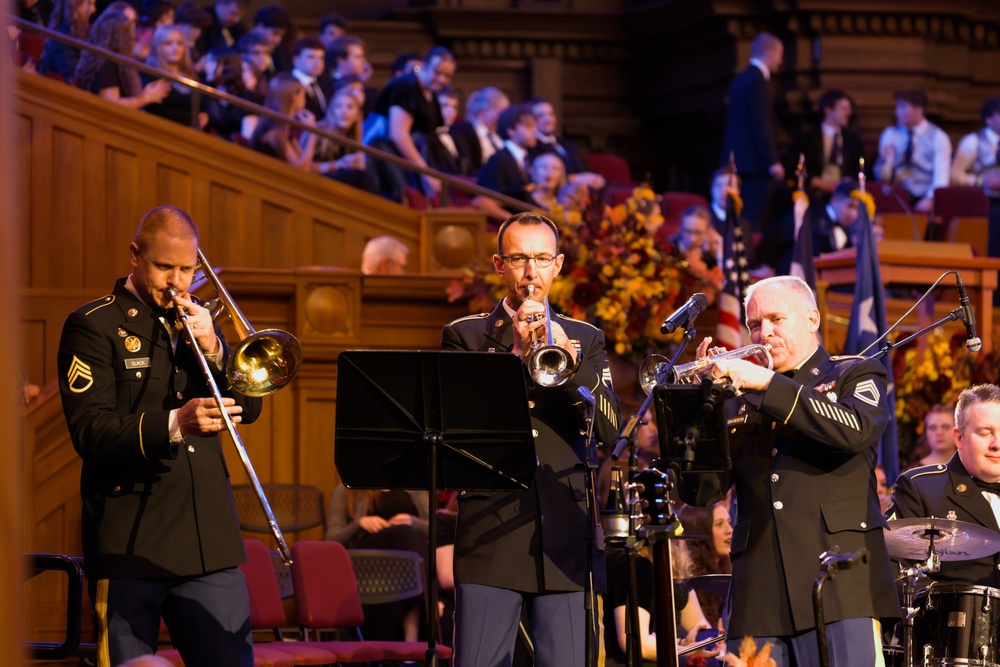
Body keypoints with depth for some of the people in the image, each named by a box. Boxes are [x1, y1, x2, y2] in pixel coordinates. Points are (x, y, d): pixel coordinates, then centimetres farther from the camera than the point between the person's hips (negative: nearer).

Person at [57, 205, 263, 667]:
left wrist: (213, 349, -6)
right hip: (130, 542, -5)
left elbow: (249, 408, 11)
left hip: (209, 540, 5)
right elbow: (89, 432, -14)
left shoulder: (196, 321, 17)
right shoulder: (93, 326, -2)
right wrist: (174, 424, -29)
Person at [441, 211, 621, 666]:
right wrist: (514, 354, -14)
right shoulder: (465, 336, 9)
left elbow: (610, 432, 3)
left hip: (565, 538, 2)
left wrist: (571, 360, -12)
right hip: (491, 537, -2)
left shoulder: (585, 339, 15)